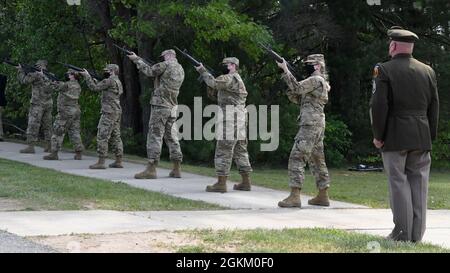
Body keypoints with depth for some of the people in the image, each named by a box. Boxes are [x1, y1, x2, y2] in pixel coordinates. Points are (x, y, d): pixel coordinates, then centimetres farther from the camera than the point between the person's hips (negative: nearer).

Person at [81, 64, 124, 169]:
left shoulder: (110, 81, -12)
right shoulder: (117, 82, 18)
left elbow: (95, 88, -12)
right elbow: (101, 89, 25)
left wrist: (87, 76, -4)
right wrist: (96, 81, 15)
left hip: (109, 113, -10)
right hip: (117, 113, 10)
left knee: (102, 137, -8)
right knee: (115, 137, 12)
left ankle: (101, 162, -11)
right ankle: (119, 161, 12)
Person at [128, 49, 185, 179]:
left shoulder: (166, 65, -10)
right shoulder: (180, 69, 14)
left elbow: (149, 71, -5)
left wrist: (136, 59, 7)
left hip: (160, 106, -7)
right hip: (172, 107, 8)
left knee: (155, 136, -7)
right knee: (171, 137, 12)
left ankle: (151, 169, -10)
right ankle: (177, 169, 11)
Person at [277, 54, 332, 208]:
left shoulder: (316, 80, -9)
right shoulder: (315, 81, 22)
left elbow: (297, 88, -23)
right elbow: (296, 99, 20)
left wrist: (285, 70, -18)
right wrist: (287, 77, 8)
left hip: (310, 125, -10)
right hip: (318, 126, 10)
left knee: (296, 158, -13)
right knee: (317, 160, 14)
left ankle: (295, 197, -18)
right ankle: (323, 196, 18)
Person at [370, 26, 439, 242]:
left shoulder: (384, 70, -8)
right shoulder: (428, 71, 8)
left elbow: (379, 106, -12)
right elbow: (434, 107, 10)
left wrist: (378, 135, -4)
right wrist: (431, 135, 16)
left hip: (395, 137, -4)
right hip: (422, 139, 4)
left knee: (399, 182, 0)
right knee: (418, 182, 7)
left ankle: (403, 233, 1)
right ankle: (417, 234, 9)